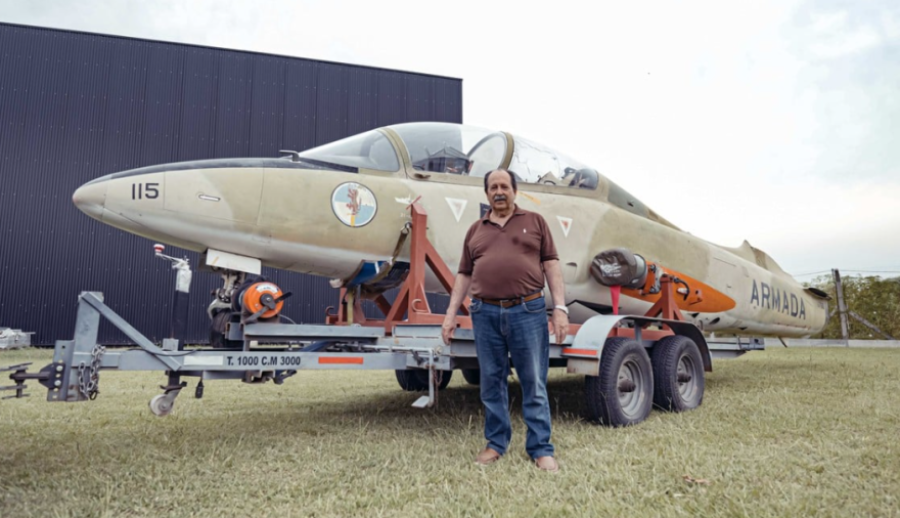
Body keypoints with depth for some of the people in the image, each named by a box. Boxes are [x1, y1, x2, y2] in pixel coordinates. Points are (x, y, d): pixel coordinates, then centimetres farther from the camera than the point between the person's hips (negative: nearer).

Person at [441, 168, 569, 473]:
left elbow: (551, 265, 4)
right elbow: (464, 274, 15)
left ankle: (541, 449, 13)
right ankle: (496, 443, 23)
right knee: (491, 383, 10)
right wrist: (451, 314, 8)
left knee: (534, 384, 2)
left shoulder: (534, 222, 9)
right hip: (485, 313, 3)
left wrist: (560, 308, -5)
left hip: (528, 311, -2)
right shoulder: (476, 230, 15)